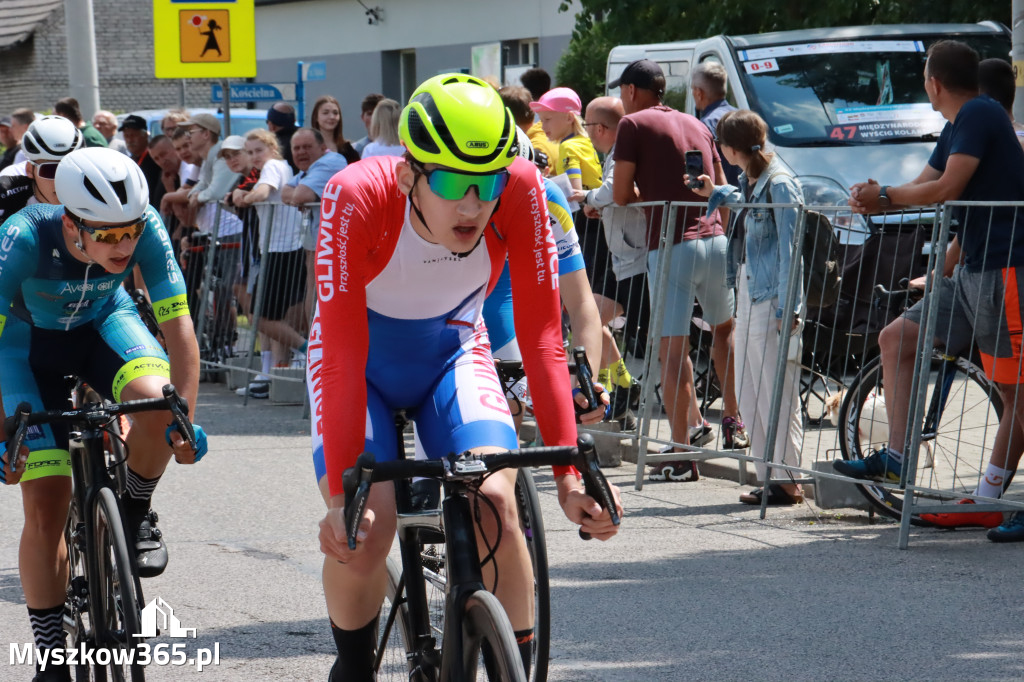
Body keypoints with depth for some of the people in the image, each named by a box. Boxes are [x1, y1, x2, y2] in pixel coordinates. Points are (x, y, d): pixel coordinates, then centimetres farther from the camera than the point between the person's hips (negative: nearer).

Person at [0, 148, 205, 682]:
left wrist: (185, 416, -30)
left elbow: (178, 325, -22)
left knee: (157, 402, -33)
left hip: (104, 322, 2)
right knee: (46, 503, -10)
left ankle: (135, 514, -2)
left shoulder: (146, 230, -30)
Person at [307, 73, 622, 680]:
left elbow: (542, 338, -23)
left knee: (496, 504, -23)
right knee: (362, 529, -21)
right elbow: (342, 356, -32)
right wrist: (341, 494, -36)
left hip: (453, 352, 2)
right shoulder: (358, 199, -33)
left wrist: (569, 475, -30)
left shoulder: (520, 191, -28)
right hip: (362, 363, -1)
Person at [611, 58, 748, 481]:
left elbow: (620, 196, -3)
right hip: (716, 239, 6)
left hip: (672, 246, -6)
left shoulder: (633, 125, -1)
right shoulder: (695, 125, 18)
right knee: (723, 328, 27)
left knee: (672, 349, -4)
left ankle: (682, 455, -7)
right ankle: (733, 423, 27)